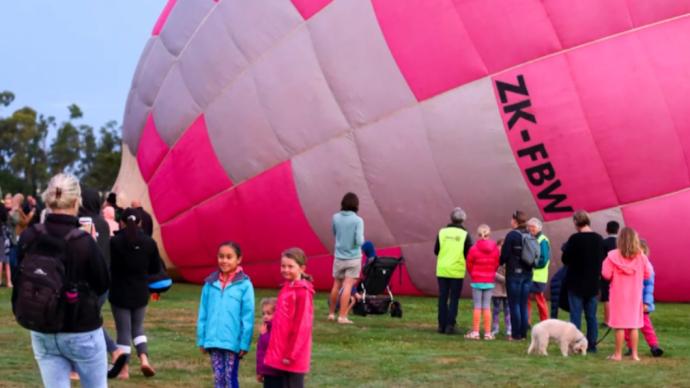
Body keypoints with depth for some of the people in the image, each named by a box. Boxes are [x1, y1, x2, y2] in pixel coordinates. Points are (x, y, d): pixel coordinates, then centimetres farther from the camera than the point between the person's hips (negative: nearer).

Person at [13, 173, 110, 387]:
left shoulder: (28, 237, -6)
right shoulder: (84, 242, -18)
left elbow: (19, 281, 3)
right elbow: (103, 284, -6)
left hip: (42, 333, 4)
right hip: (82, 333, -4)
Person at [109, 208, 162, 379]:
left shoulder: (114, 241, -13)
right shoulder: (149, 242, -4)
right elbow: (156, 268, 4)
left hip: (120, 292, -3)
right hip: (141, 292, 3)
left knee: (123, 331, 6)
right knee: (138, 327, 20)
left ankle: (124, 369, 10)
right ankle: (144, 359, 2)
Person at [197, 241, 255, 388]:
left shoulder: (244, 284, -7)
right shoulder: (210, 283, 4)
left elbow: (247, 317, -6)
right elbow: (203, 314, 8)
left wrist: (244, 343, -9)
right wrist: (202, 339, 7)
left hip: (233, 342, -3)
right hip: (213, 341, 3)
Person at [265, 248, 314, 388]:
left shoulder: (303, 292, -14)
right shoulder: (285, 289, 11)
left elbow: (302, 325, -16)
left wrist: (291, 353, -15)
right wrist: (277, 350, 15)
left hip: (294, 355, -8)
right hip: (282, 352, 8)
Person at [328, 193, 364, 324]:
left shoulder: (336, 217, -2)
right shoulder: (357, 220, -14)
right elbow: (359, 241, -18)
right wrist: (362, 239, 2)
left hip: (339, 257, 4)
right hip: (353, 258, -4)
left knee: (336, 285, 18)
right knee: (347, 286, -4)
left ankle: (331, 313, 29)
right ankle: (342, 316, -7)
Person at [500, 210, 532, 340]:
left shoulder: (512, 235, -13)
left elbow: (505, 255, -12)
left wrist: (499, 263, 7)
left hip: (514, 273, -6)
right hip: (527, 274, 6)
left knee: (514, 304, 1)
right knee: (523, 304, 12)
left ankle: (516, 334, 2)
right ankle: (523, 333, 14)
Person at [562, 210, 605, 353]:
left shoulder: (574, 239, -16)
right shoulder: (599, 239, 1)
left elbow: (565, 259, -11)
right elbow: (602, 259, 10)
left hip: (576, 283, -5)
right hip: (593, 283, 5)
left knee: (576, 315, 1)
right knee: (591, 316, 10)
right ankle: (591, 345, 12)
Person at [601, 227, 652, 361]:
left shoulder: (614, 256, -11)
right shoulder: (641, 257, -4)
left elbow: (606, 274, -11)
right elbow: (648, 274, 3)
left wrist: (606, 263, 7)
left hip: (619, 295, -2)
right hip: (635, 295, 2)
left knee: (620, 326, 2)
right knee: (634, 326, 9)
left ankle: (618, 354, 7)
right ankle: (634, 354, 12)